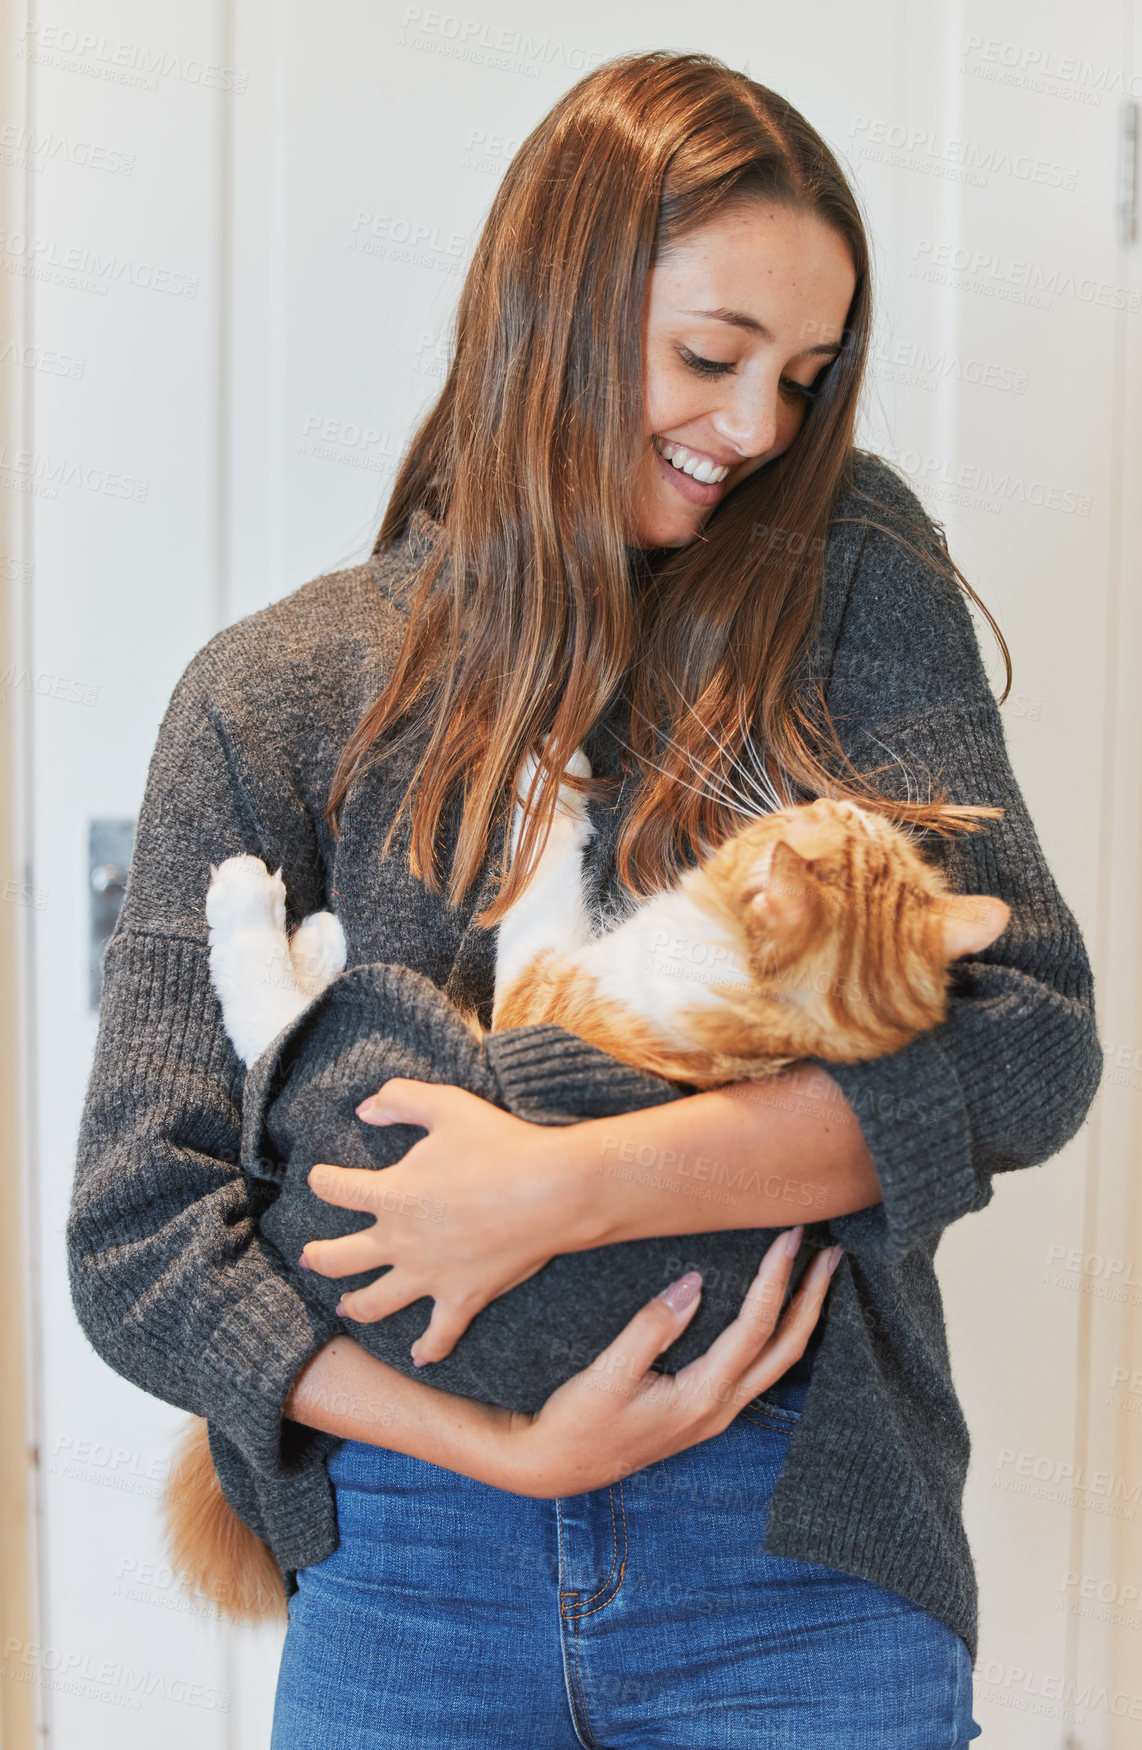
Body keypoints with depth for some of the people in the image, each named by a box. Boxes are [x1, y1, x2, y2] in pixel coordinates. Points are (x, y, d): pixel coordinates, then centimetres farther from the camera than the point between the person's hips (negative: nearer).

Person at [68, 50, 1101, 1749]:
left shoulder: (850, 586, 0)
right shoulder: (278, 694, -1)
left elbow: (1027, 1037, -10)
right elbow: (135, 1232, -4)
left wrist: (572, 1186, -19)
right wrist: (508, 1447, -15)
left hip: (798, 1553, 0)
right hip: (406, 1560, 1)